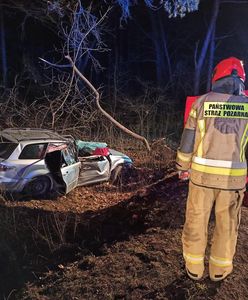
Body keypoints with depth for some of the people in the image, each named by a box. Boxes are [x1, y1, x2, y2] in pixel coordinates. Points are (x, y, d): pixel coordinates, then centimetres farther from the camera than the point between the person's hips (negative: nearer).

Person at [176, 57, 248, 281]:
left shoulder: (202, 102, -4)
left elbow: (188, 139, -2)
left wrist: (183, 167, 10)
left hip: (202, 173, -1)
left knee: (196, 220, 13)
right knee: (227, 223, 17)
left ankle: (194, 268, 27)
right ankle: (219, 269, 32)